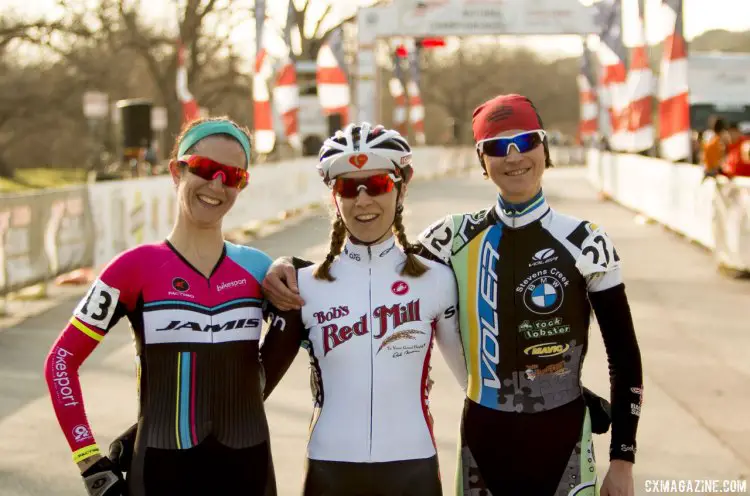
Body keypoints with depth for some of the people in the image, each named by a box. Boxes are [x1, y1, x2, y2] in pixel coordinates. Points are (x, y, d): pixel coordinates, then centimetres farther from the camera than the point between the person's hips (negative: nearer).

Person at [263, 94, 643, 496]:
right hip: (483, 437, 2)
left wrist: (623, 459, -3)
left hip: (562, 440, -2)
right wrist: (291, 268, -12)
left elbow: (625, 357, -2)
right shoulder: (458, 236, 1)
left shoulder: (585, 242, -5)